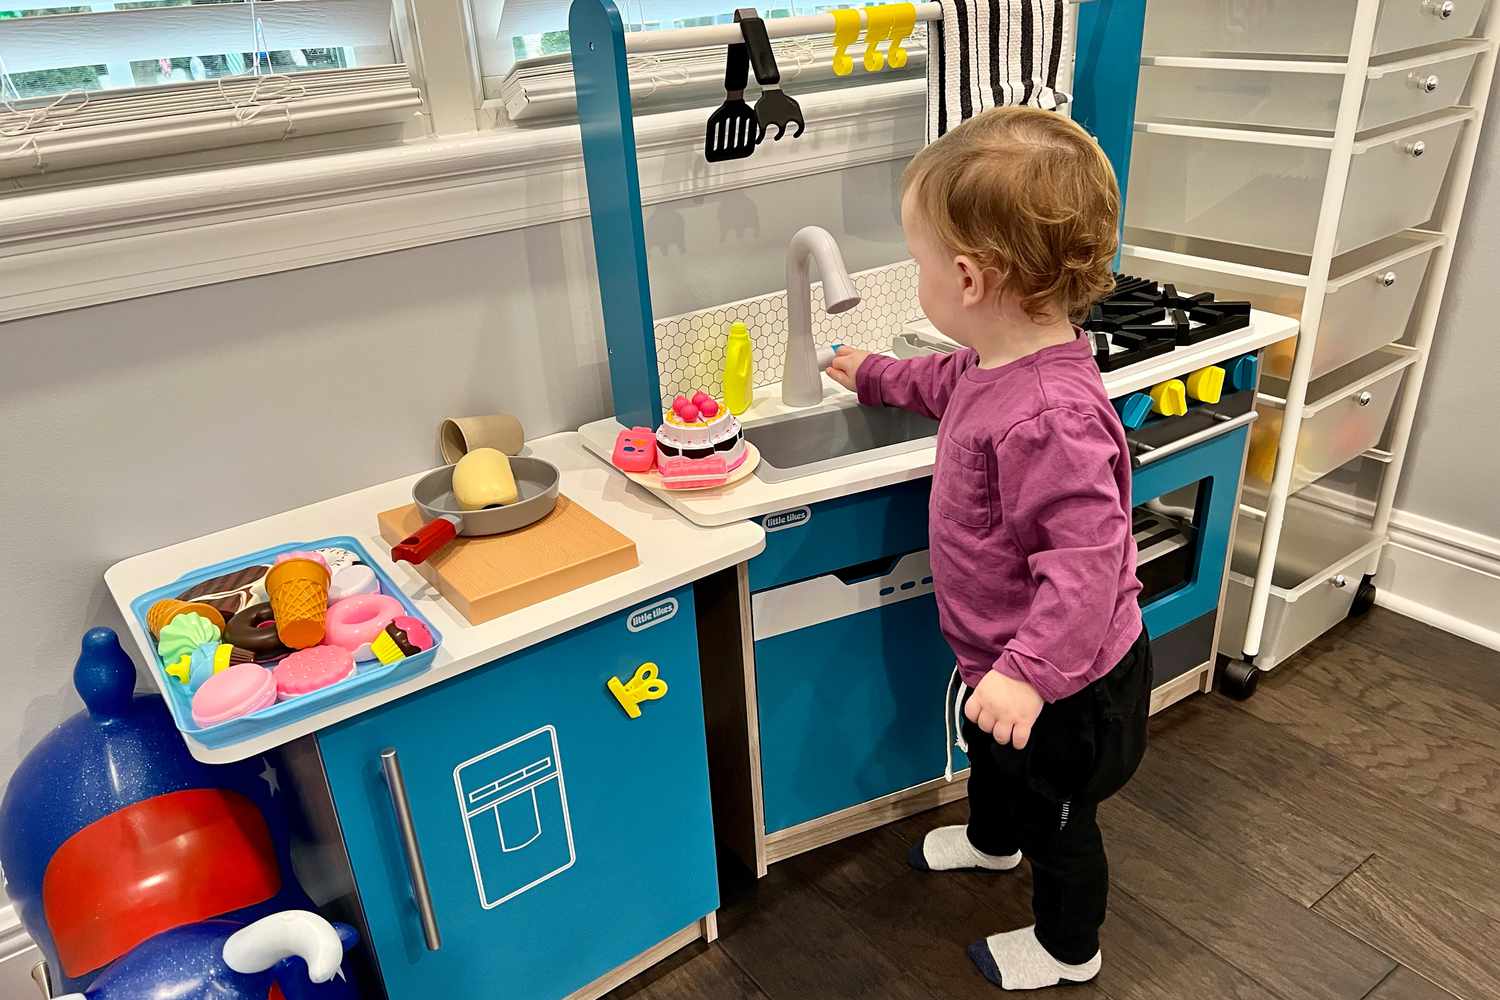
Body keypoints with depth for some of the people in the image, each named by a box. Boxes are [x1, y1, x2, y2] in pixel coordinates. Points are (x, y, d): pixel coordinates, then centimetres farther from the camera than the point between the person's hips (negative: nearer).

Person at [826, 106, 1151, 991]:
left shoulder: (1046, 418, -40)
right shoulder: (1006, 361, -9)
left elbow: (1087, 558, -38)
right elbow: (953, 383, 15)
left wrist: (1028, 670, -40)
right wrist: (875, 376, 26)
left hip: (1064, 686, -9)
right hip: (1001, 654, 9)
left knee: (1057, 815, 18)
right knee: (991, 753, 36)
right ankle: (992, 841, 67)